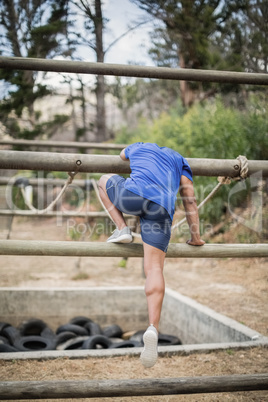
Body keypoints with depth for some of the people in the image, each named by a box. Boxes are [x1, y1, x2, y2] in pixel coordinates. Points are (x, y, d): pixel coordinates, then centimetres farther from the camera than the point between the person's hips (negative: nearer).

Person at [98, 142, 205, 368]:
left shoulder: (138, 147, 34)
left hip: (134, 194, 0)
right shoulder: (179, 161, 33)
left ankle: (122, 230, 16)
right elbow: (190, 201, 25)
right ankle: (153, 328, -22)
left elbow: (122, 156, 60)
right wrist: (195, 236, 28)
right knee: (154, 268, -2)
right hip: (161, 210, 1)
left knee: (105, 181, 32)